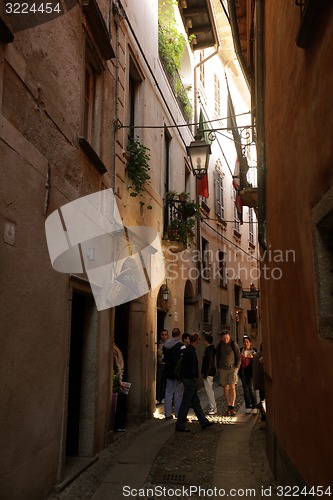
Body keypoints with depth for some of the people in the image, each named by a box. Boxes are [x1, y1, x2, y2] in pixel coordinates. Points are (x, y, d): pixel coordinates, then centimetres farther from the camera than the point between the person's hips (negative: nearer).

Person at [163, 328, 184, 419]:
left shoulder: (165, 345, 5)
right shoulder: (181, 345, -15)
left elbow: (163, 358, 11)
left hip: (168, 372, 6)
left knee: (168, 393, 12)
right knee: (178, 393, 2)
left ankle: (168, 413, 15)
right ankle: (178, 414, 6)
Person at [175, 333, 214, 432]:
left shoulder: (187, 350, 13)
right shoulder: (191, 351, -18)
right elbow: (192, 366, -22)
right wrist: (194, 377, -12)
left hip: (188, 379, 10)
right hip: (190, 379, -10)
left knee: (195, 401, 14)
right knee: (186, 402, -3)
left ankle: (204, 422, 23)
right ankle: (180, 425, 3)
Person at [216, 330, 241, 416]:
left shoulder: (233, 344, -2)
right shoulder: (219, 345, 4)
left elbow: (238, 357, 4)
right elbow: (217, 357, 15)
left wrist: (236, 367, -3)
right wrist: (218, 368, 9)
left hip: (232, 368, -2)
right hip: (223, 369, 2)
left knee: (232, 387, -13)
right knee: (225, 388, 1)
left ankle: (232, 407, -14)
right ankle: (229, 406, 9)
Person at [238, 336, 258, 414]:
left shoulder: (253, 351, 5)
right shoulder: (241, 351, 11)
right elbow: (239, 361, 12)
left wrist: (252, 357, -11)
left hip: (251, 372, -3)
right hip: (243, 372, 3)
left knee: (251, 389, -9)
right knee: (245, 389, 5)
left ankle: (254, 407, -1)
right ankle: (248, 406, 12)